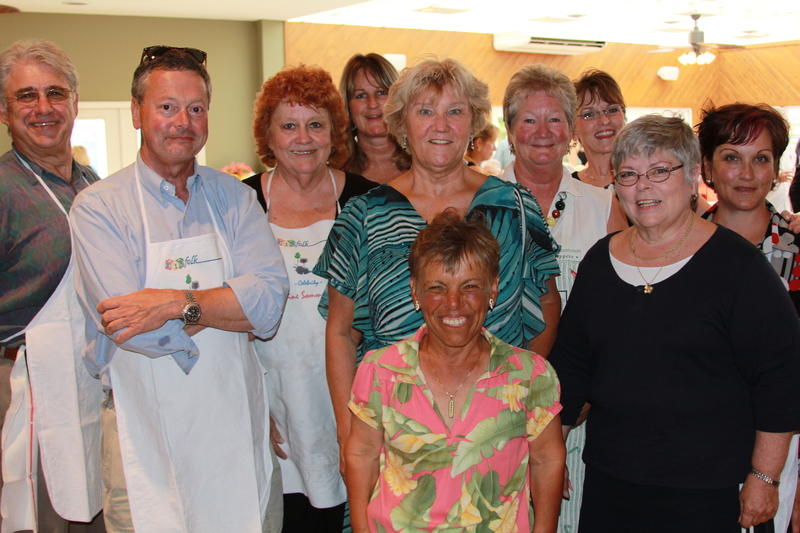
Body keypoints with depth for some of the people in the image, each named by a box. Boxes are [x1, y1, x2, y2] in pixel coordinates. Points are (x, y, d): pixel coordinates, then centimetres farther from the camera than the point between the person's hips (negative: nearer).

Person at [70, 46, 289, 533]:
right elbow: (130, 329, -18)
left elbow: (270, 297, -10)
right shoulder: (99, 207, -6)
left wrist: (177, 303, -21)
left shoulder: (234, 197, 4)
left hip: (239, 429, 3)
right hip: (147, 438, -3)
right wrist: (226, 306, -10)